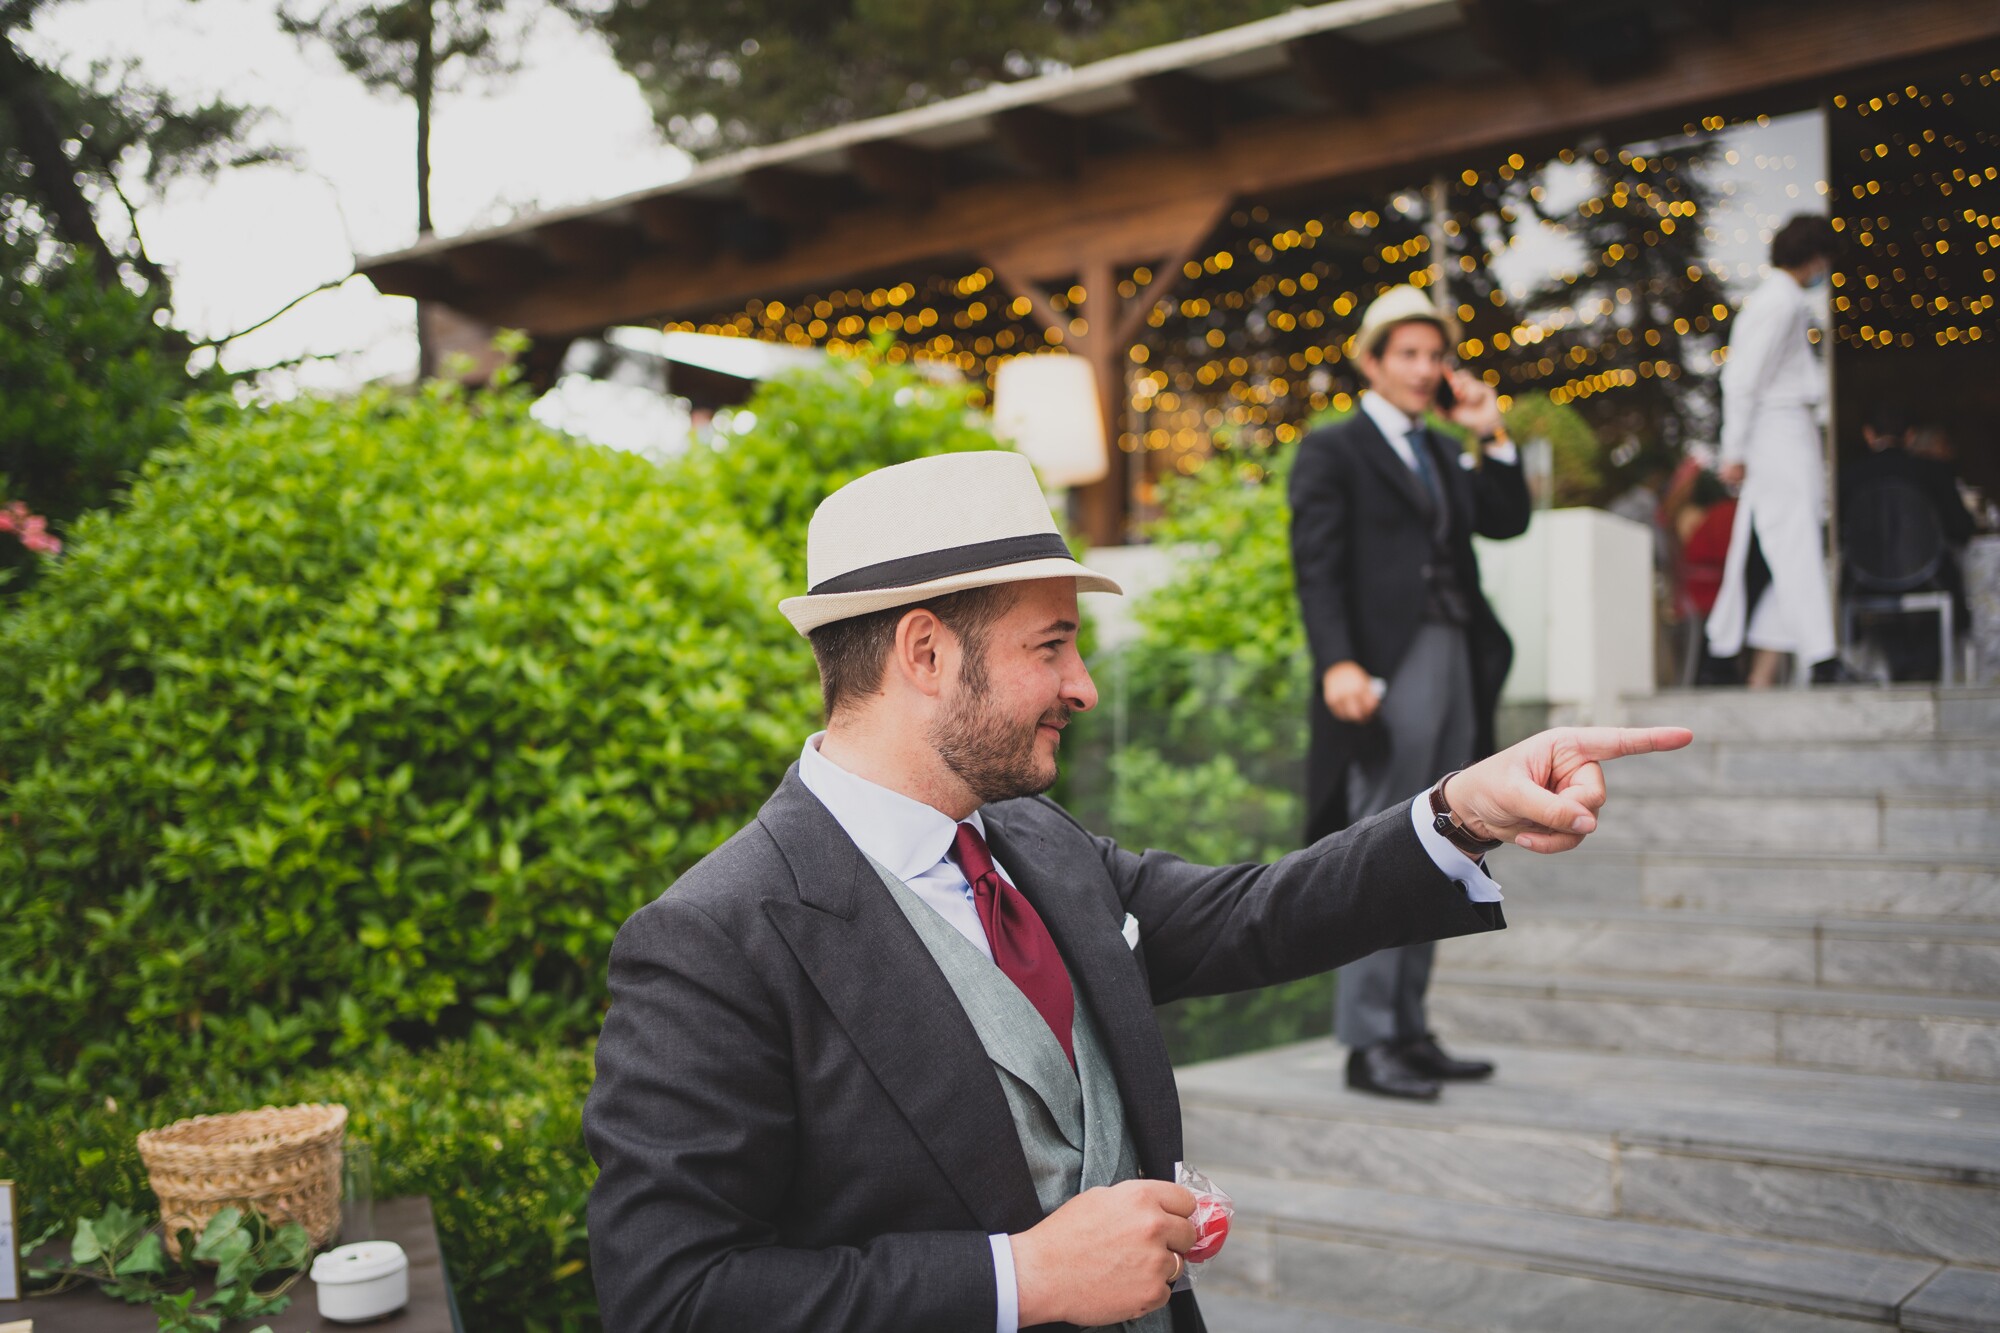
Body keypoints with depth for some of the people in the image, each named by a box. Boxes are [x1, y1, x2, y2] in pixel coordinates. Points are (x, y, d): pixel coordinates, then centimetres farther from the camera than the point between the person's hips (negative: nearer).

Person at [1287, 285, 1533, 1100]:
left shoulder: (1439, 456, 23)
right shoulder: (1332, 451, 1)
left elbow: (1508, 520, 16)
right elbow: (1317, 567, -9)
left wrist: (1492, 436, 6)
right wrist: (1338, 663, -22)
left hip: (1457, 666, 8)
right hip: (1388, 671, -7)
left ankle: (1409, 1030, 16)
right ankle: (1368, 1044, -3)